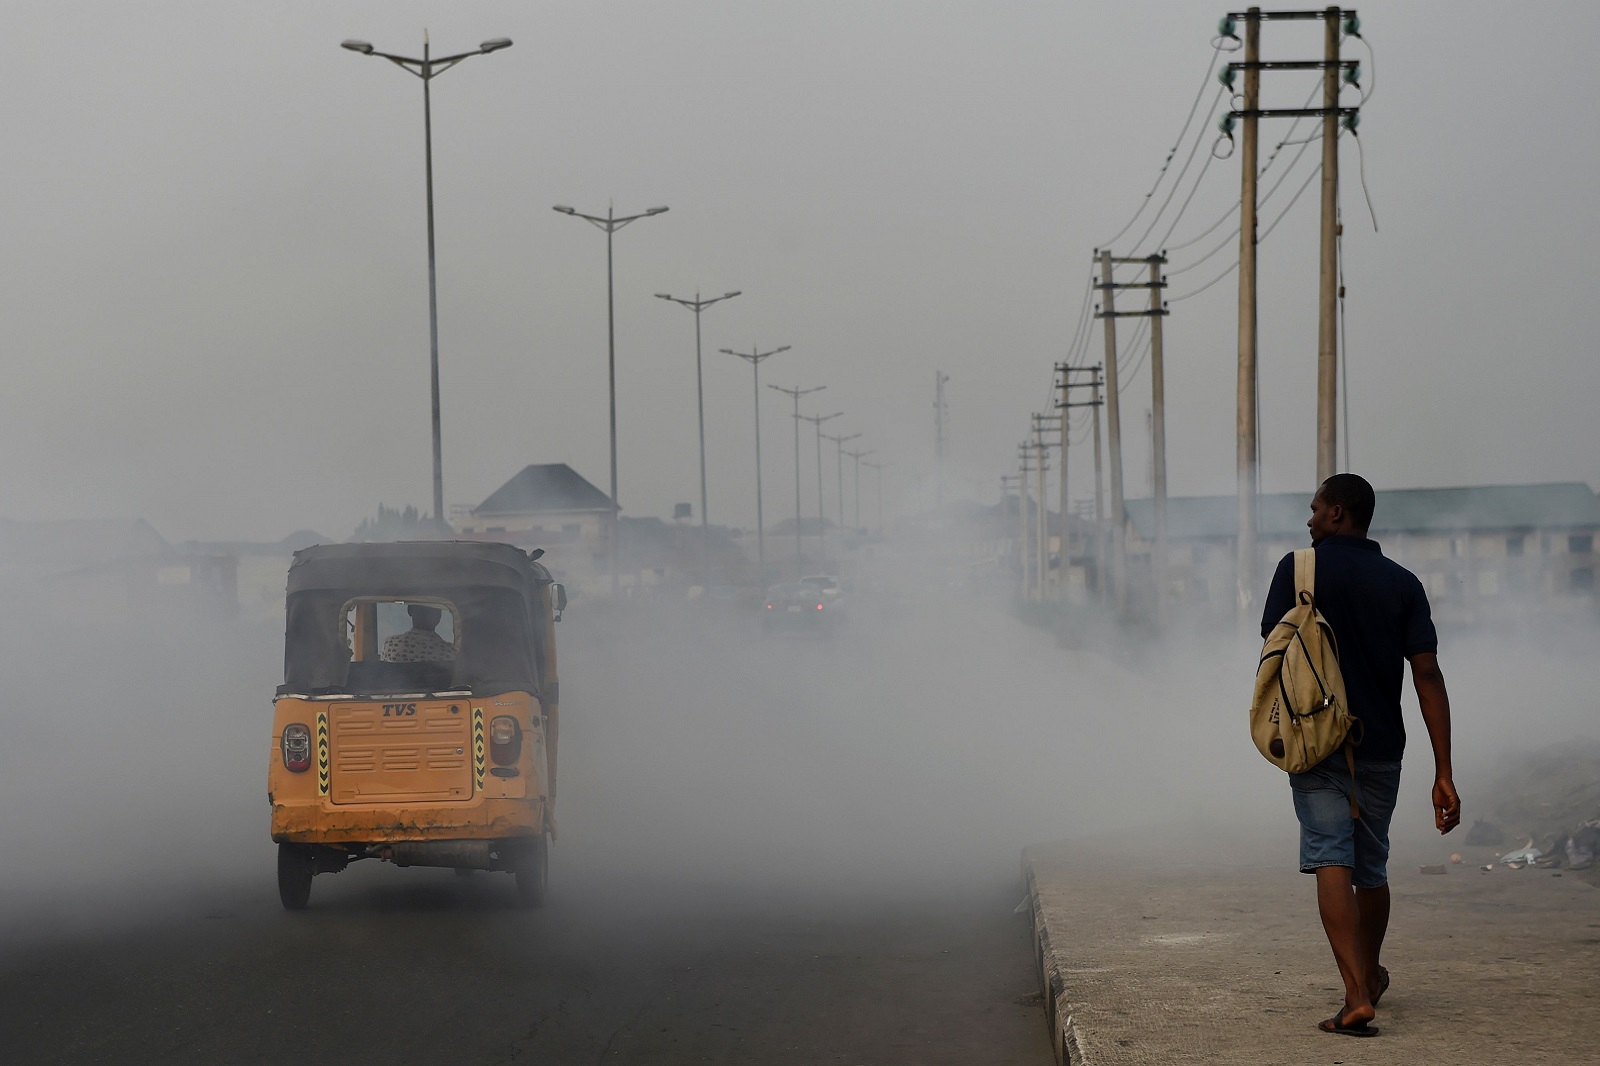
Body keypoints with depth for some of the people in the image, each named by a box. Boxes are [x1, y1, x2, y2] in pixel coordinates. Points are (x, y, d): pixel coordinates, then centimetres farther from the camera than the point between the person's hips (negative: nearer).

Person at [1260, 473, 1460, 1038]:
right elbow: (1428, 676, -4)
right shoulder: (1403, 583, 3)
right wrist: (1444, 773, -5)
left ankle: (1358, 995, -25)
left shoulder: (1299, 568, -3)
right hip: (1381, 747, 3)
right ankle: (1369, 975, 39)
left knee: (1332, 861, -10)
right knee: (1371, 868, 19)